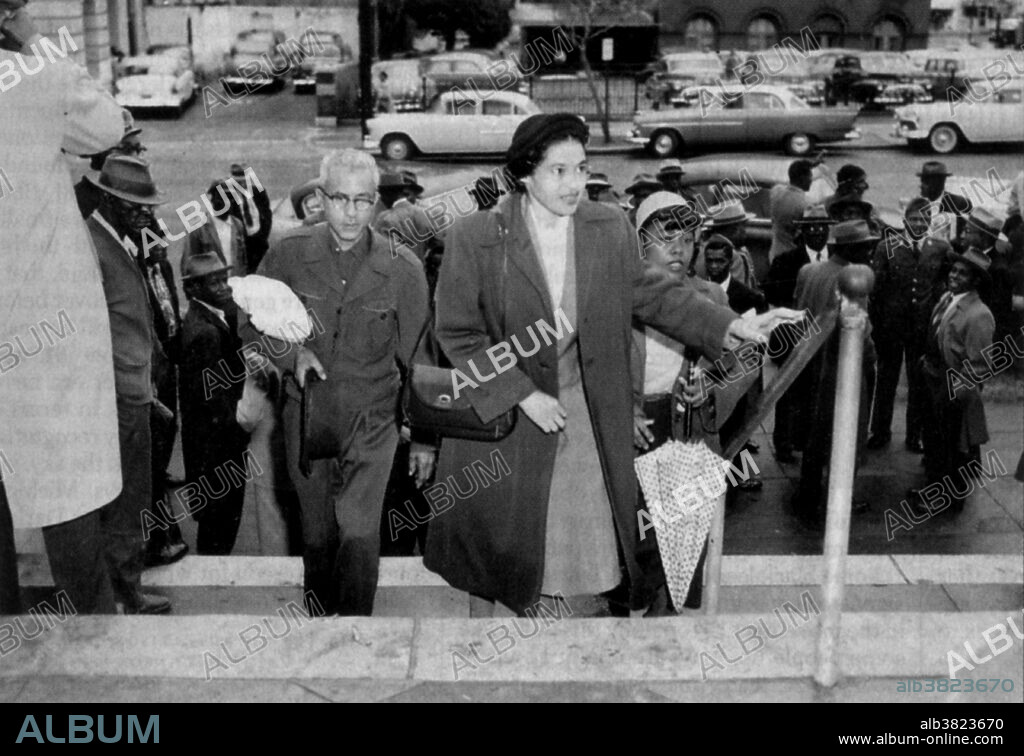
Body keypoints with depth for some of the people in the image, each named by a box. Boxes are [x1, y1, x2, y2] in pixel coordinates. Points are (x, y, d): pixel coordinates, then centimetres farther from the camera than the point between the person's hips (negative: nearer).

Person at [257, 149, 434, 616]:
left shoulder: (402, 269, -7)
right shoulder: (288, 254, -5)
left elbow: (417, 359, 0)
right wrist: (292, 353, -13)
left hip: (372, 419, -2)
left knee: (359, 533, -14)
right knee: (316, 532, 14)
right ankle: (321, 609, 36)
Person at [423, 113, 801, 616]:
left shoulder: (610, 229, -5)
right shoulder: (474, 239, -15)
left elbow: (651, 292, 7)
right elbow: (457, 334, -11)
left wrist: (730, 326, -3)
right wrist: (523, 395, -16)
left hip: (588, 408, 3)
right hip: (499, 408, -2)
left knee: (587, 529, 8)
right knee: (492, 536, 12)